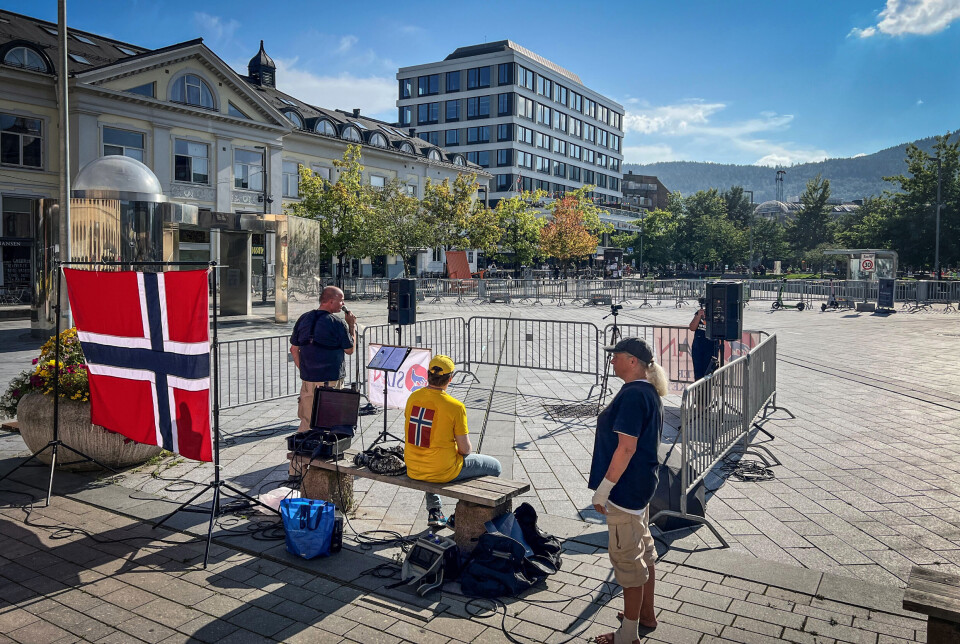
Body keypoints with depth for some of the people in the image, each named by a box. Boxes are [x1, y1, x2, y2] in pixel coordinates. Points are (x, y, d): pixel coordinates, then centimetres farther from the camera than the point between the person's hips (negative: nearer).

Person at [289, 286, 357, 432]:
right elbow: (349, 350, -2)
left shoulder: (303, 319, 5)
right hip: (331, 380, -5)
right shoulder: (338, 323, -11)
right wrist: (352, 325, 6)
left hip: (308, 379, 5)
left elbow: (294, 349, 9)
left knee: (307, 421, 13)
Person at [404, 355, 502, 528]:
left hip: (412, 471, 6)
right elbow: (465, 449, -13)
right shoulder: (455, 406, -19)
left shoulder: (413, 397, -3)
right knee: (494, 466, 14)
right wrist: (466, 450, 10)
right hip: (442, 471, -6)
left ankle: (434, 511, 35)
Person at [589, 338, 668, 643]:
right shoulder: (649, 392, 8)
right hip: (642, 483, 11)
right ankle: (646, 613, 38)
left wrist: (603, 489, -21)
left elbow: (626, 448, -27)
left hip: (626, 488, -11)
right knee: (644, 549, 22)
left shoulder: (633, 394, -24)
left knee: (627, 558, 1)